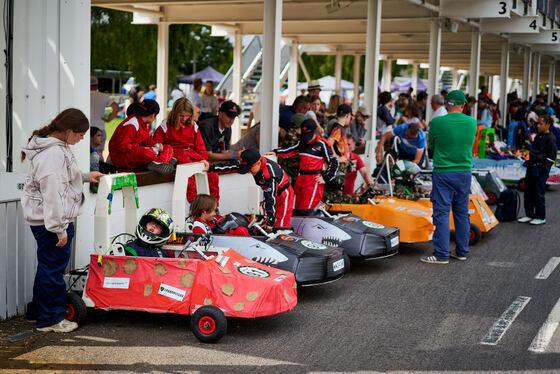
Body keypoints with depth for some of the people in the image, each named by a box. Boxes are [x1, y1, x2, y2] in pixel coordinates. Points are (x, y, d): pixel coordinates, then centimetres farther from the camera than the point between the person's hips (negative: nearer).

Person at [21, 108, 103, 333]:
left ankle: (37, 311, 35)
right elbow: (52, 193, -24)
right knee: (53, 268, 0)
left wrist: (85, 176, 29)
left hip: (43, 219, 11)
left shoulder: (57, 147, 12)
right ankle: (50, 319, 12)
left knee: (47, 266, 21)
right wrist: (59, 228, -23)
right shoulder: (52, 154, -22)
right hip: (50, 220, -11)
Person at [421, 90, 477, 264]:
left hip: (443, 172, -4)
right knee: (462, 212, 14)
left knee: (441, 212, -1)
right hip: (464, 172, 4)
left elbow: (431, 145, 2)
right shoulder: (472, 122, 0)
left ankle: (441, 254, -1)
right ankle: (462, 251, 21)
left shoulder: (437, 122, -11)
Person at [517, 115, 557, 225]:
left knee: (538, 193, -4)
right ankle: (529, 215, 20)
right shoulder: (538, 136, 15)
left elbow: (551, 157, -11)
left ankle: (541, 217, 6)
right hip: (532, 167, 8)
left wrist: (544, 169, -14)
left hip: (541, 169, -8)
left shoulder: (550, 138, -10)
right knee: (528, 192, 10)